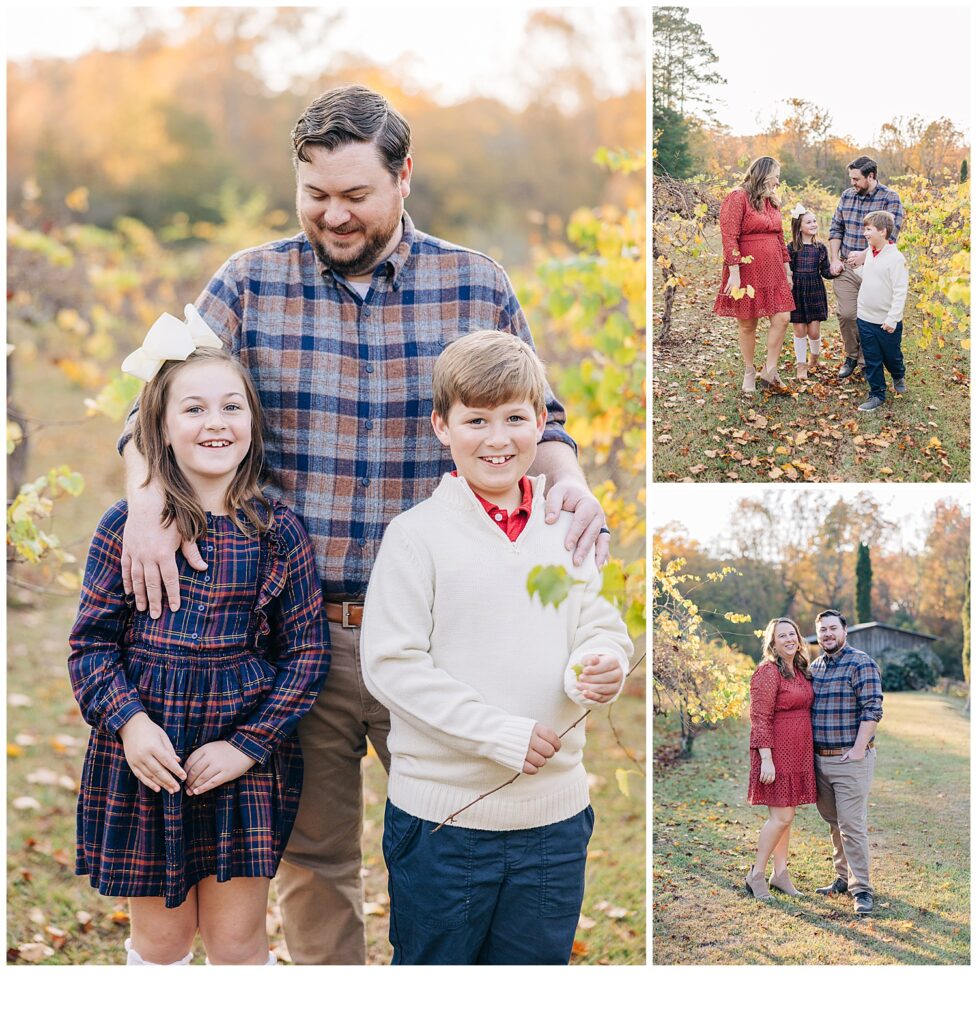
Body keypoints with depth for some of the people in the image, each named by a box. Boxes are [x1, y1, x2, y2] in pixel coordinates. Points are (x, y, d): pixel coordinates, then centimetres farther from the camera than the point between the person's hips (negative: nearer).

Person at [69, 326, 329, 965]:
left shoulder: (279, 532, -2)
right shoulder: (126, 525, -2)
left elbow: (308, 651, 0)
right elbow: (92, 641, 1)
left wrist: (247, 745, -9)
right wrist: (128, 720, -15)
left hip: (244, 765, 0)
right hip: (145, 759, 0)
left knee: (237, 942, 6)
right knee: (161, 942, 11)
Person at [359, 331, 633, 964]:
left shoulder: (566, 528, 5)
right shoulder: (417, 535, -9)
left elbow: (601, 626, 9)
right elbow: (390, 666, -14)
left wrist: (602, 664, -16)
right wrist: (501, 733, -19)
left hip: (555, 815, 4)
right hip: (445, 813, -4)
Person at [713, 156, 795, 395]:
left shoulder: (773, 202, 15)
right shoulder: (738, 198, -10)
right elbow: (729, 237, -15)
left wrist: (786, 268, 19)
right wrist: (734, 272, -20)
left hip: (773, 271, 7)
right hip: (748, 270, -7)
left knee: (782, 319, -2)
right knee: (747, 324, 3)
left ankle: (769, 371, 9)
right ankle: (749, 374, 17)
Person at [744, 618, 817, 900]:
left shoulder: (800, 671, 13)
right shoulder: (767, 673, -13)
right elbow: (760, 719, -16)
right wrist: (766, 759, -21)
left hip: (799, 754, 8)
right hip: (777, 751, -8)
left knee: (787, 815, 11)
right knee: (781, 816, -8)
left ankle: (780, 873, 19)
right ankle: (756, 874, 4)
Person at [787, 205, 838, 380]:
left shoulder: (820, 248, 2)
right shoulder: (791, 248, -3)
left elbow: (825, 272, 5)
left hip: (815, 292, 1)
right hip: (796, 291, -1)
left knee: (814, 330, 0)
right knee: (799, 329, 2)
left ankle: (815, 357, 29)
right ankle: (801, 365, 15)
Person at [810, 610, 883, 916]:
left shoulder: (861, 664, -9)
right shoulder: (814, 667, 13)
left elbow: (872, 709, -15)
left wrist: (858, 749, -18)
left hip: (850, 759, -7)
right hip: (820, 759, 7)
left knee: (852, 825, -8)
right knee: (834, 822, 14)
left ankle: (861, 888, -3)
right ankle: (844, 878, 25)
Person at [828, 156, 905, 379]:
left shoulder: (891, 199, -6)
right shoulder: (847, 196, 8)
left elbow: (890, 235, -14)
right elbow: (835, 229, 13)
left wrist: (864, 254, -21)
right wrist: (835, 259, 2)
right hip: (846, 268, 3)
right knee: (846, 314, -3)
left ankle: (866, 363, 17)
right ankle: (851, 356, 18)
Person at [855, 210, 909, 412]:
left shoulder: (896, 258, -18)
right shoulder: (869, 253, 4)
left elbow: (900, 291, -19)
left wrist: (892, 319, -21)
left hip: (886, 322, -5)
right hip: (865, 318, 5)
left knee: (891, 357, 14)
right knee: (872, 360, 8)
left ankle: (898, 377, 43)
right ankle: (876, 395, 17)